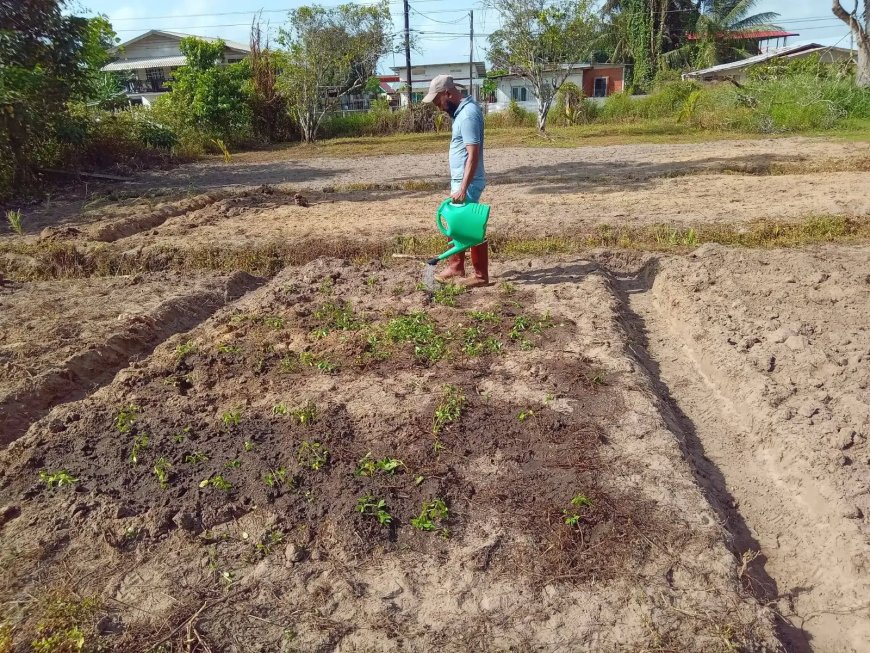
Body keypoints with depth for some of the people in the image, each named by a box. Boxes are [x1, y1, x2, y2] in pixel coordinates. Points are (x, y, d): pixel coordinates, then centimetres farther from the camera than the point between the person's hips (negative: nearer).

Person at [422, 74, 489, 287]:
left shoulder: (468, 114, -20)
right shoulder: (462, 110, 11)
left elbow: (473, 155, -25)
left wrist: (463, 188, -27)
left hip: (467, 183, -10)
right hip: (459, 180, 10)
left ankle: (481, 275, 7)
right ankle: (455, 268, 28)